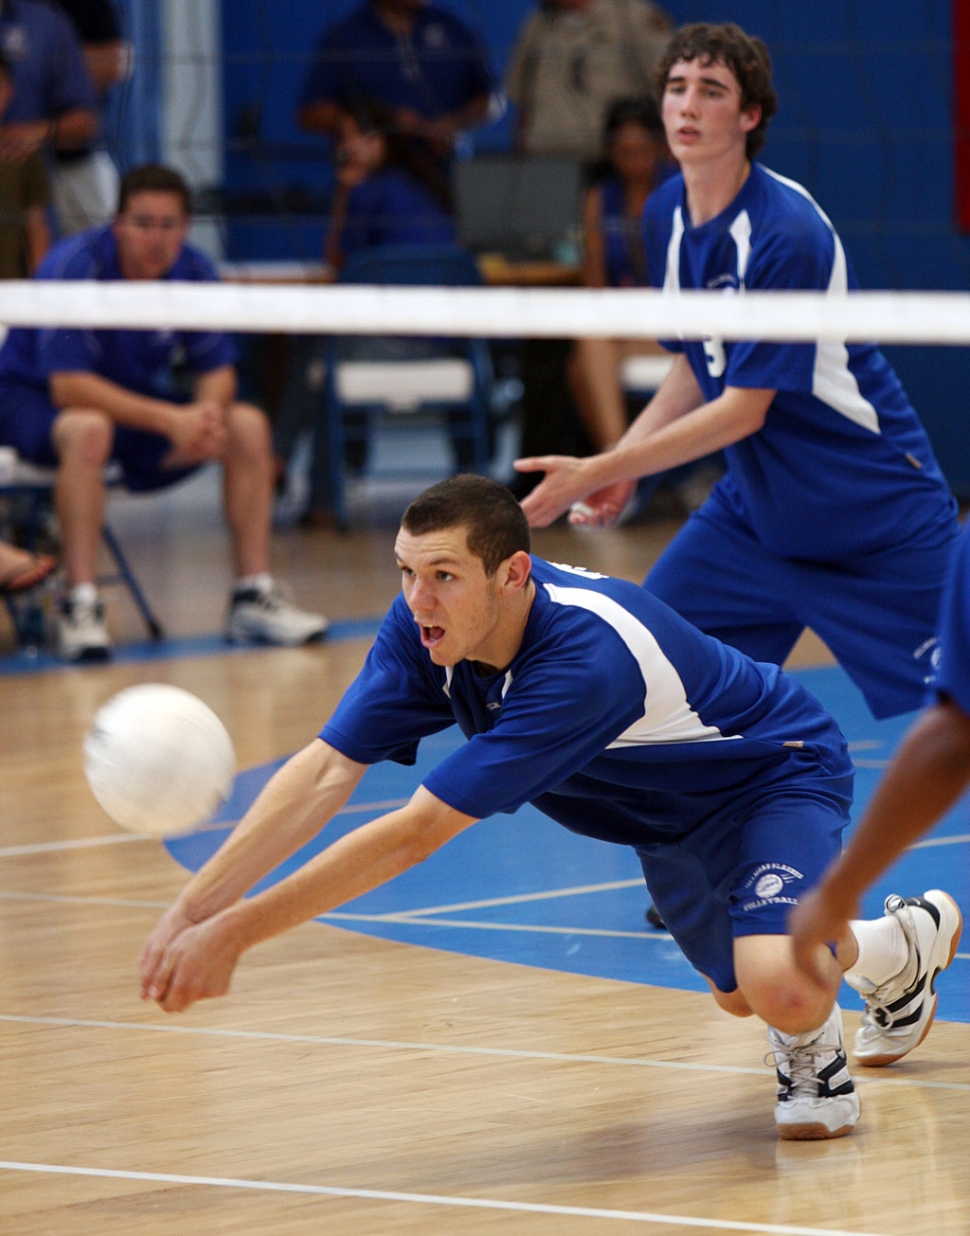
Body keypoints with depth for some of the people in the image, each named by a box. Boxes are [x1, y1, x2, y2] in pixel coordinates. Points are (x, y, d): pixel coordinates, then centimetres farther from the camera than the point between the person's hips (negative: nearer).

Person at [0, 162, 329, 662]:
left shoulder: (194, 272, -9)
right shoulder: (74, 267, -26)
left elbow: (216, 370, -2)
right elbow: (68, 385, -32)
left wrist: (209, 410, -28)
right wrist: (168, 420, -38)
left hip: (136, 398, 6)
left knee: (248, 426, -10)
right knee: (88, 430, -40)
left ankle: (253, 595, -4)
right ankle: (80, 607, -36)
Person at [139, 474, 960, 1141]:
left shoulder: (585, 657, -45)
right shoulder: (426, 626, -24)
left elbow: (416, 834, -47)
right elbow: (326, 773, -27)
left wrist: (236, 932, -47)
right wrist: (192, 911, -40)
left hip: (778, 772, -8)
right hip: (668, 816, 8)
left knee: (780, 987, -34)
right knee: (739, 994, 28)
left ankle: (817, 1056, 2)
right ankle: (902, 943, 57)